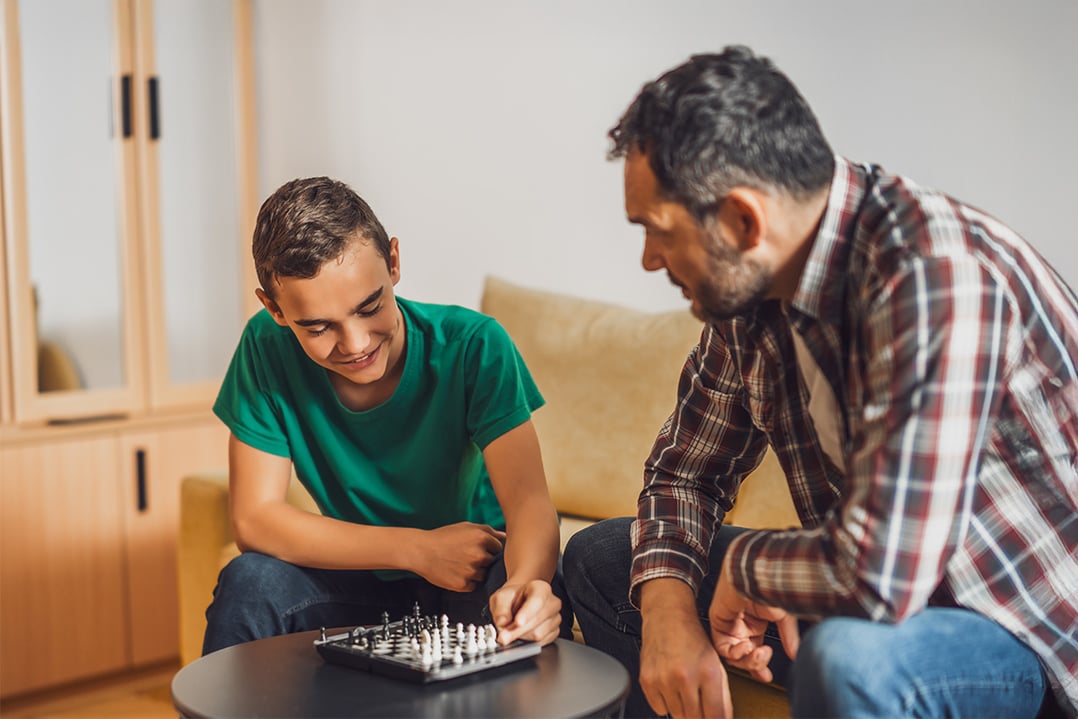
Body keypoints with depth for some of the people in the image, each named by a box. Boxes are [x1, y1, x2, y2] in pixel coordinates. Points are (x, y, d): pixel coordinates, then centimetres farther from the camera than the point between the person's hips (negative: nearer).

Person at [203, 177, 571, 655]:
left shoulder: (471, 346, -20)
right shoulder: (267, 350, -14)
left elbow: (528, 500, -27)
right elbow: (254, 519, -17)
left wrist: (524, 581, -51)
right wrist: (419, 548, -24)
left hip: (478, 576, -2)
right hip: (360, 579, 3)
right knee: (249, 581, -24)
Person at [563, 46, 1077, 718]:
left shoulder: (936, 277, -31)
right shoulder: (751, 283, -4)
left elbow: (879, 569, -38)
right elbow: (686, 469, 9)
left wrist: (745, 564, -16)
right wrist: (669, 607, -11)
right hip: (874, 585, 8)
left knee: (849, 655, -40)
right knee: (600, 560, 8)